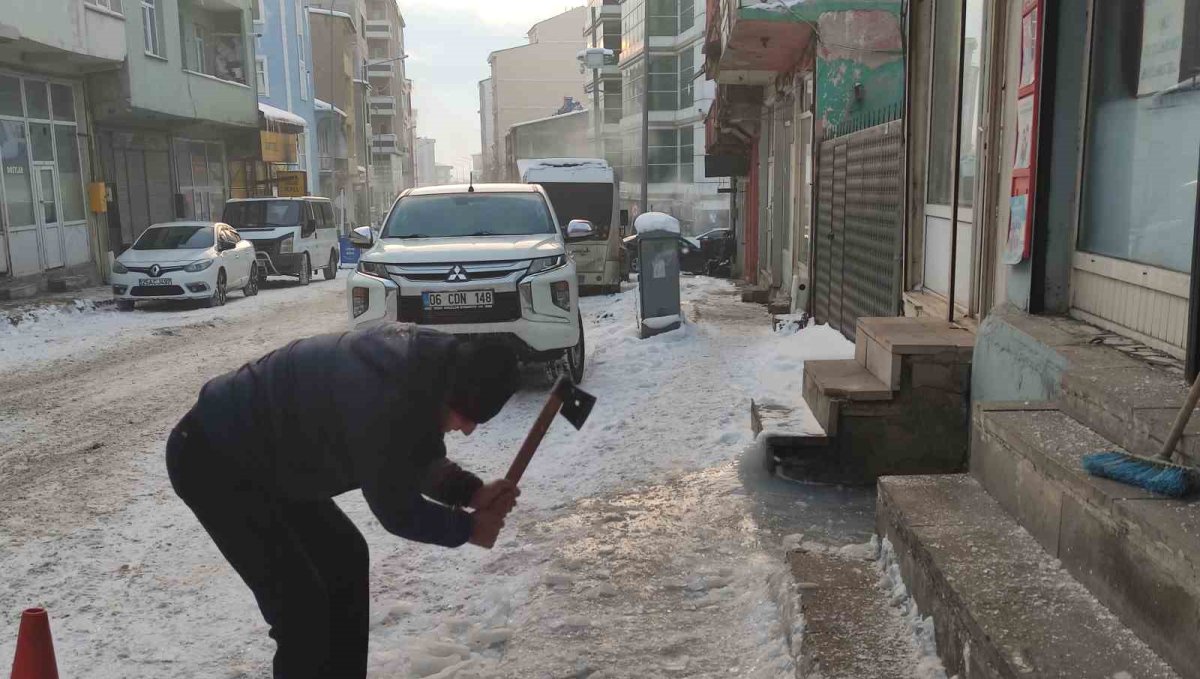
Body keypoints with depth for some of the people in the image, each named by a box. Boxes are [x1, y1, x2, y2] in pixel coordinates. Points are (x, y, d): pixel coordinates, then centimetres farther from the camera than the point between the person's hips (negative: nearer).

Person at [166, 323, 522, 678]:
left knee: (346, 560, 15)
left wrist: (473, 492, -6)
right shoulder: (383, 399, -36)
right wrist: (466, 528, -6)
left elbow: (418, 458, 8)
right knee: (301, 604, -11)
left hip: (261, 456, 10)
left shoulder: (425, 362, -7)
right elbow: (395, 508, -20)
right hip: (209, 459, -10)